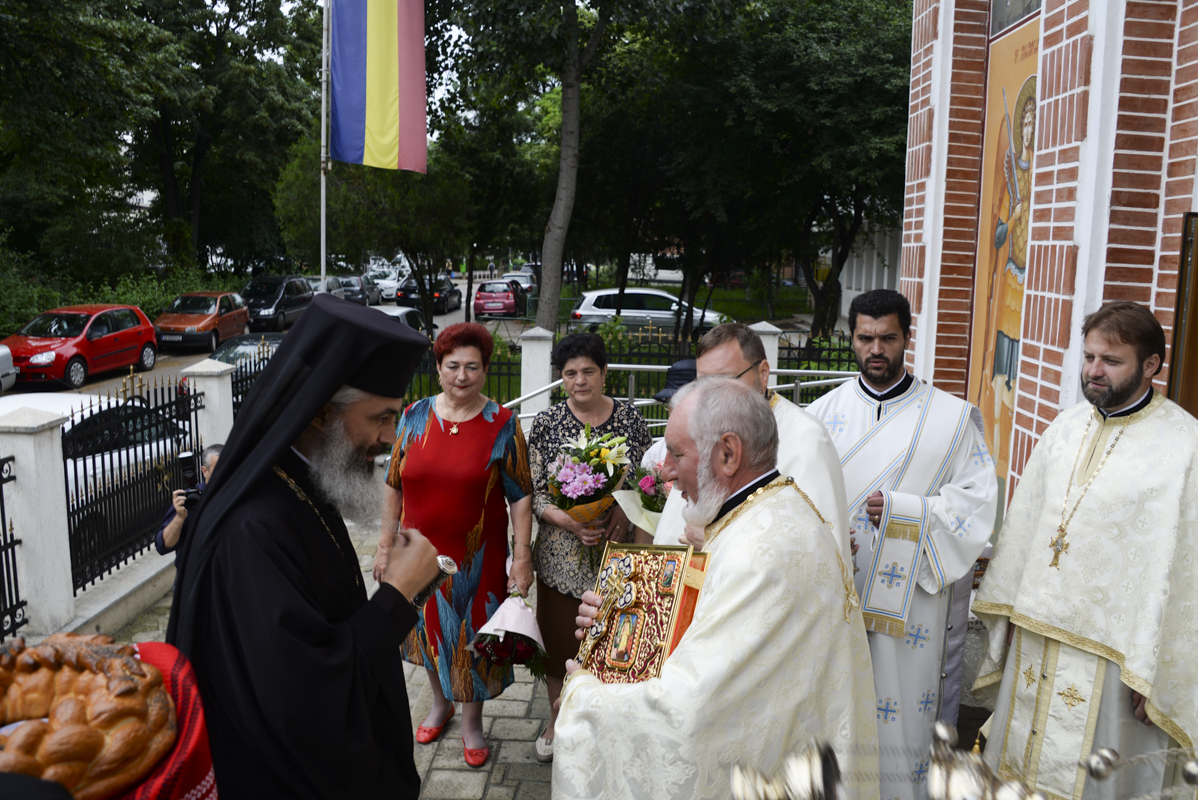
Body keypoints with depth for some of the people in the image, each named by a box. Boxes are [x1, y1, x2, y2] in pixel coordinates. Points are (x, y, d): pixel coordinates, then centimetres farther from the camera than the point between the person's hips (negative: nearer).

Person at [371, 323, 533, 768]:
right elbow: (394, 486, 5)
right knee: (429, 628, 19)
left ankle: (472, 723, 33)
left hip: (476, 556, -3)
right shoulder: (415, 417, -1)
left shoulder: (502, 425, -9)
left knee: (471, 633, 10)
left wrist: (522, 558, -12)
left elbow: (520, 497, -8)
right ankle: (440, 703, 46)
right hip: (421, 549, 3)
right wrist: (385, 544, 4)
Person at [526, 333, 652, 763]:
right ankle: (557, 720, 35)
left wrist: (626, 509, -14)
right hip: (561, 552, 0)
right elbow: (534, 493, -3)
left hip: (618, 550, 1)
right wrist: (569, 522, -20)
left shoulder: (630, 417, -1)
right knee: (560, 639, 11)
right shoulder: (546, 422, -3)